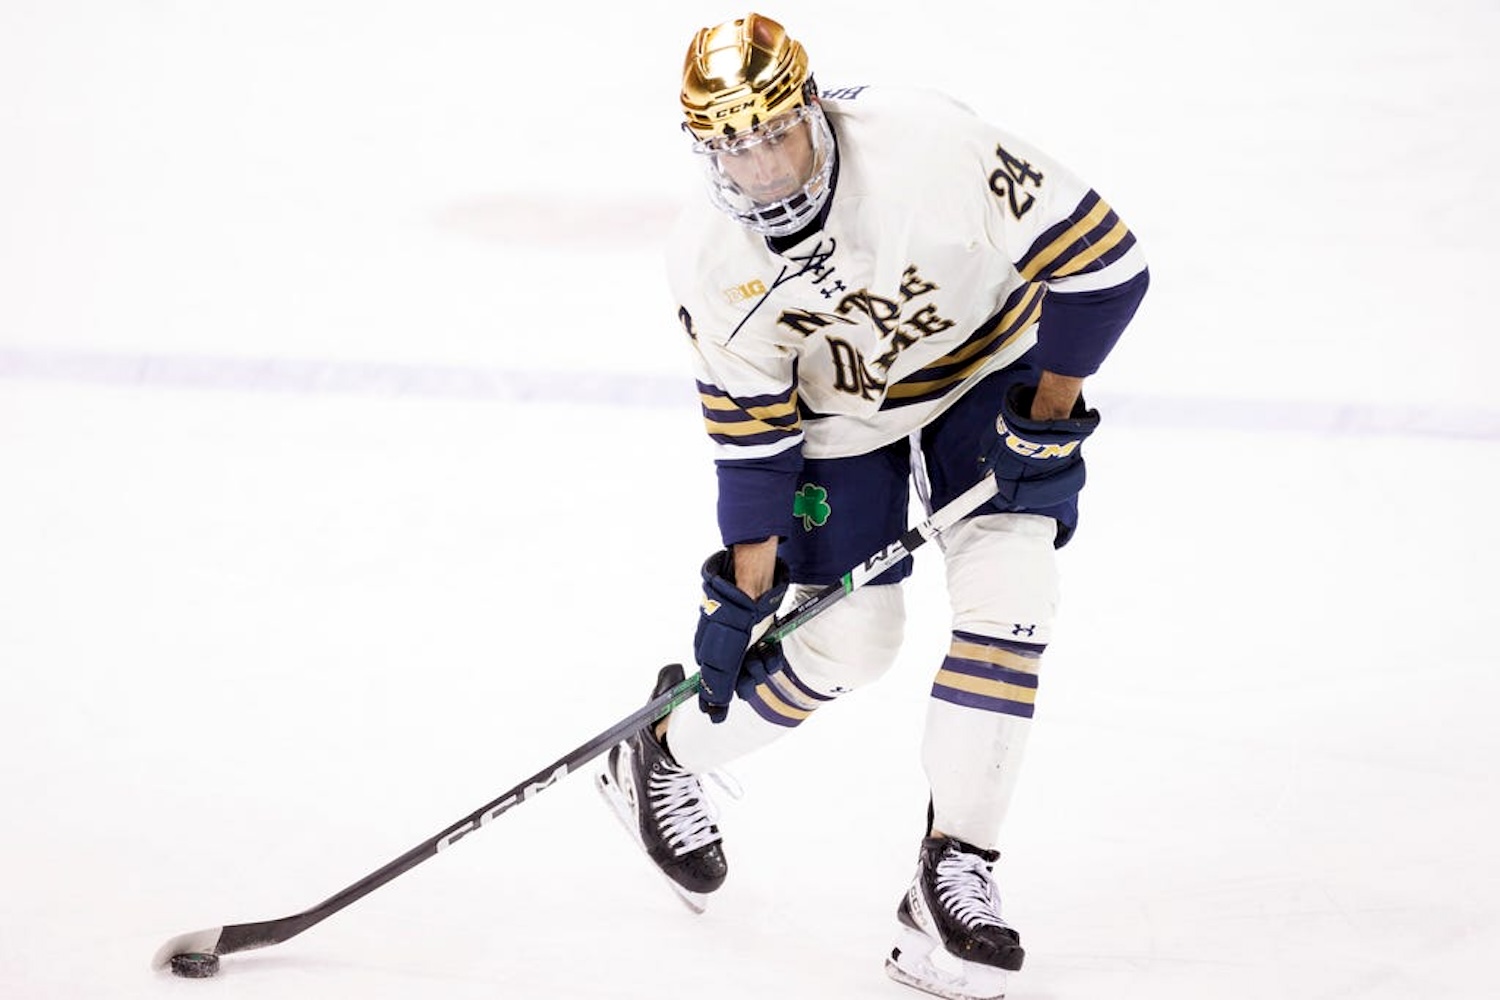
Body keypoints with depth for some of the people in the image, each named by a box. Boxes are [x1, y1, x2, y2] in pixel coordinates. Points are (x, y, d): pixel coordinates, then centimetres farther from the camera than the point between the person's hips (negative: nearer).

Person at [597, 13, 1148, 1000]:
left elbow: (1097, 256, -26)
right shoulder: (712, 259, -23)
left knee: (1008, 590, -17)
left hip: (990, 369, -1)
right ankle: (667, 754, 28)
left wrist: (1050, 410, -19)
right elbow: (749, 426, -11)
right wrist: (745, 579, -11)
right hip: (839, 418, 1)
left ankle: (954, 879, -9)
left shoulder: (924, 141, -35)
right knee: (848, 642, -1)